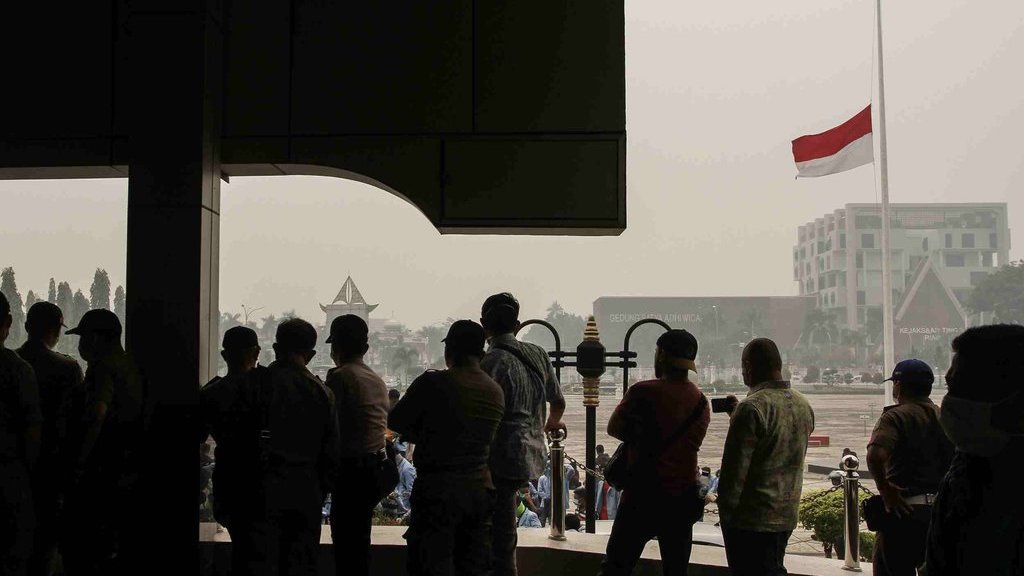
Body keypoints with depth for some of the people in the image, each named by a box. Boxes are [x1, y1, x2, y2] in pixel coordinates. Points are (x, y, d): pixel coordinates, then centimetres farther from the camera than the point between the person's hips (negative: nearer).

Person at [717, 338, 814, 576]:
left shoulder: (752, 408, -19)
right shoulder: (803, 405, 7)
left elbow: (735, 469, -19)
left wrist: (725, 511, -10)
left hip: (752, 518, -8)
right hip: (787, 514, 8)